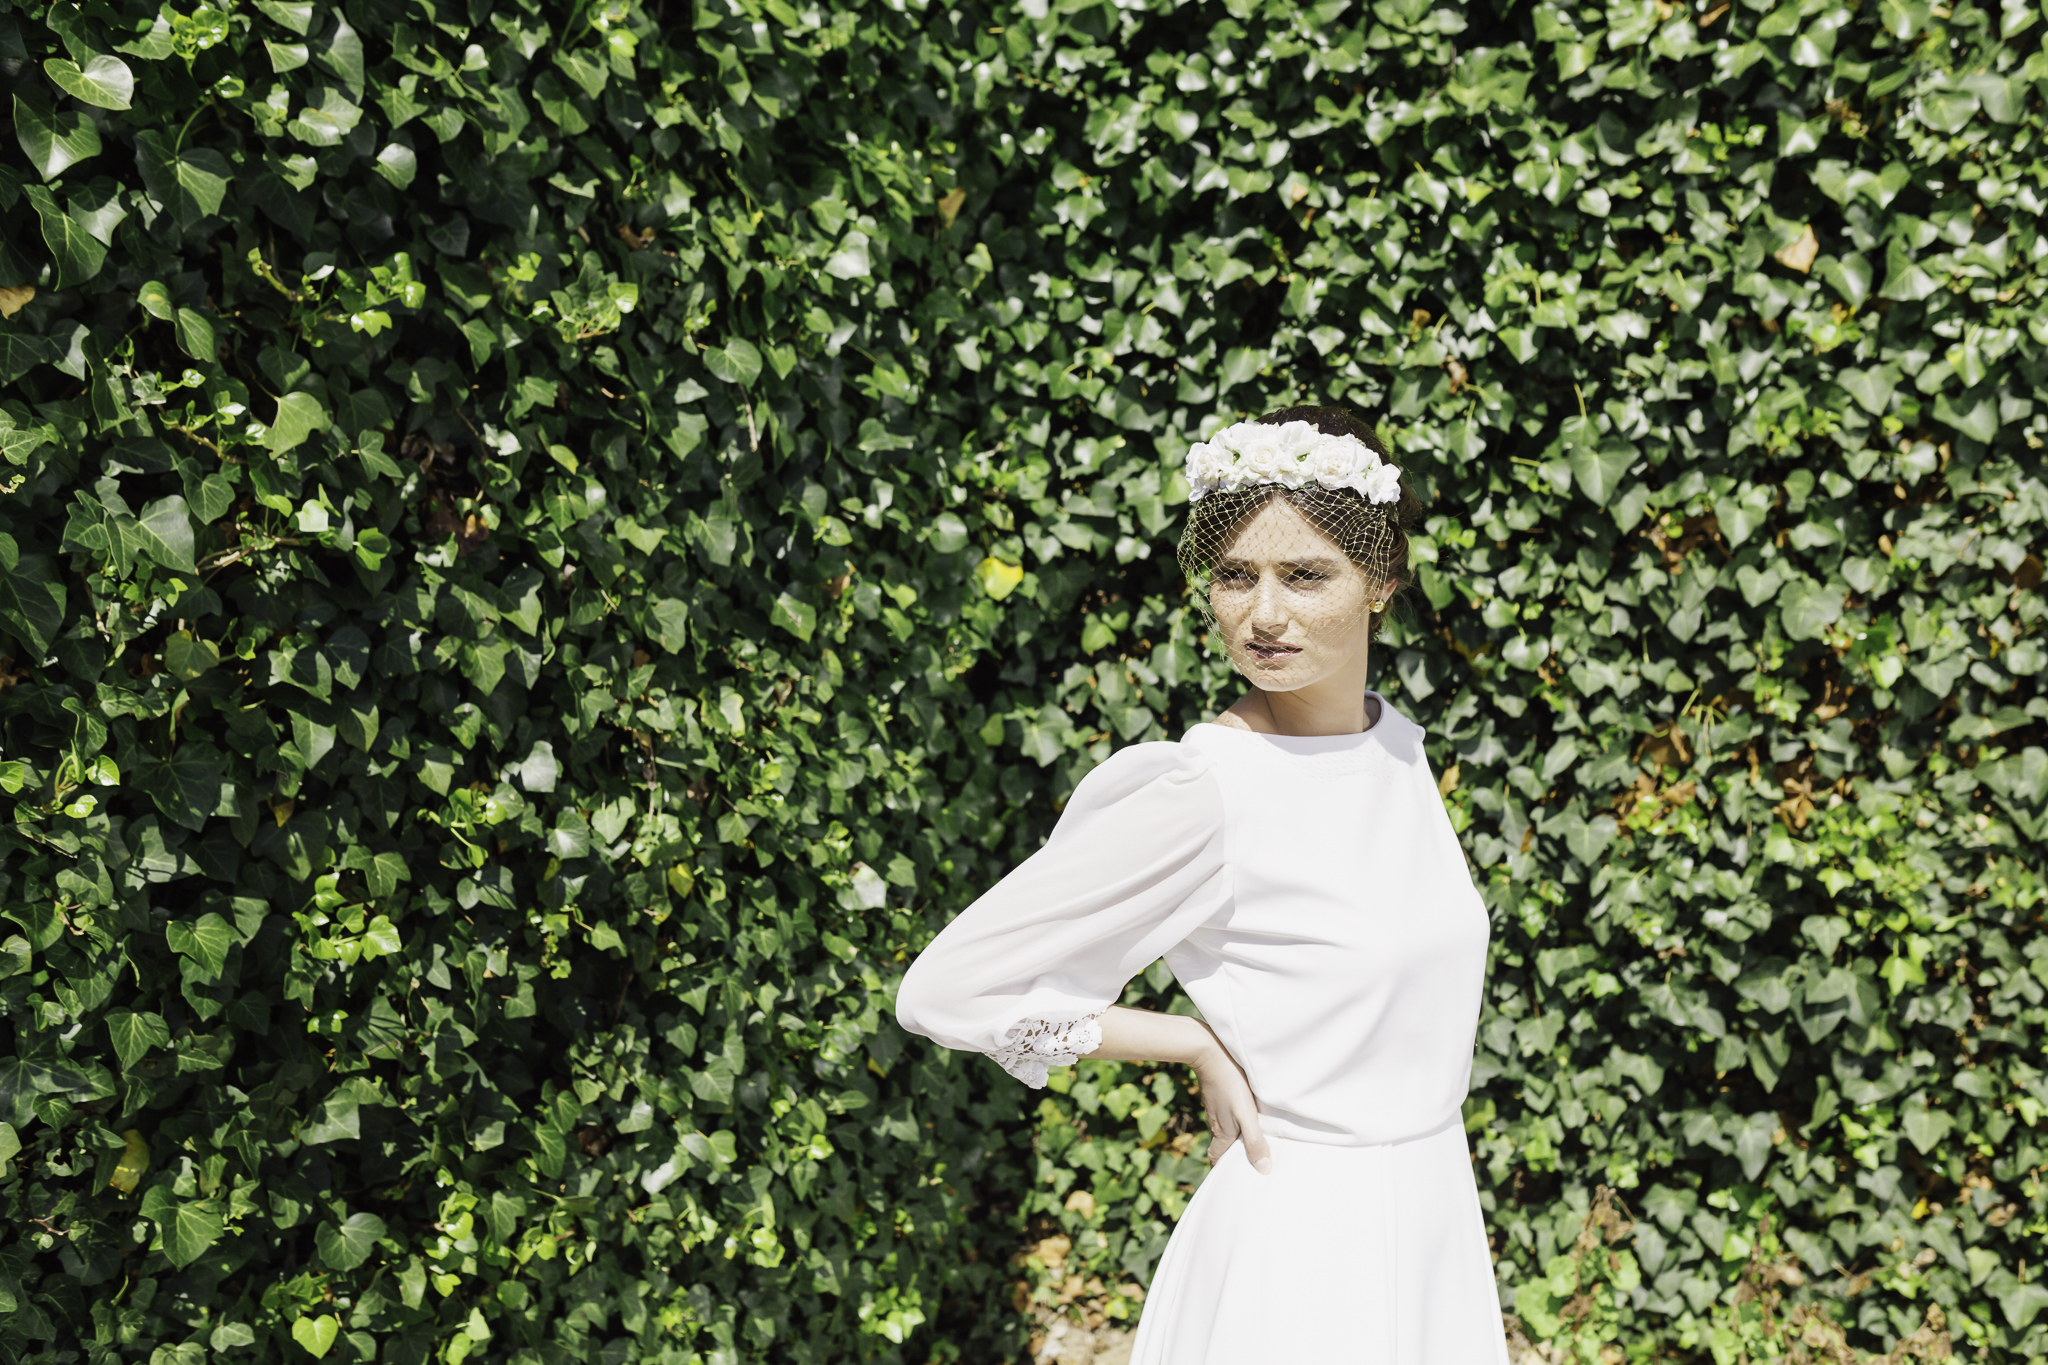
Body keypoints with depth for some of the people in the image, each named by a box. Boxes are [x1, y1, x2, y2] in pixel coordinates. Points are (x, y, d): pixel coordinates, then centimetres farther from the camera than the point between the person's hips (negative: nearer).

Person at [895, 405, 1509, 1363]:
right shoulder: (1203, 792, -21)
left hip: (1437, 1222, 7)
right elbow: (944, 991, -20)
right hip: (1303, 1244, -7)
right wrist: (1202, 1047, -14)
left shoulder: (1395, 745, 0)